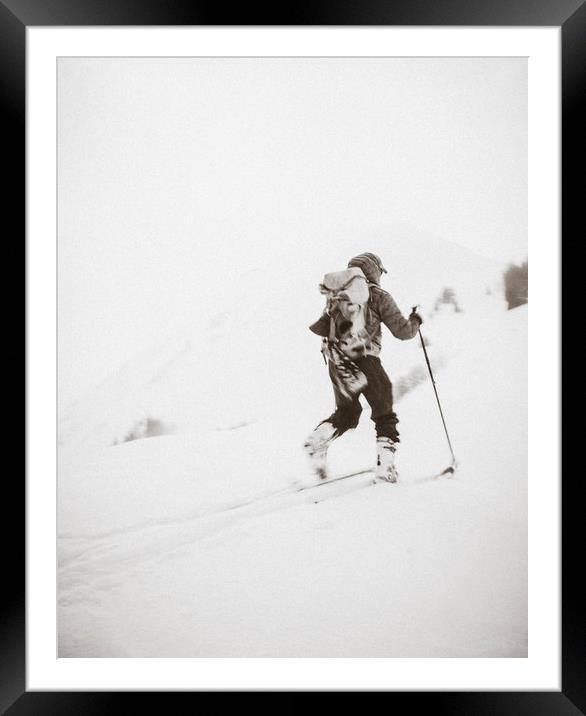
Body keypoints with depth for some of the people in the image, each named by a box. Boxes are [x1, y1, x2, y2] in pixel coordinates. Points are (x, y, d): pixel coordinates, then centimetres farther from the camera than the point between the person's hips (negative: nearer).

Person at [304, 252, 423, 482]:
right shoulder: (378, 296, 1)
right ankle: (385, 463, 5)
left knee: (346, 412, 21)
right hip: (364, 360, -5)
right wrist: (415, 321, 20)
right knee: (385, 415, 12)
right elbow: (402, 331, -1)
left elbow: (319, 328, 12)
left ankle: (318, 439, -2)